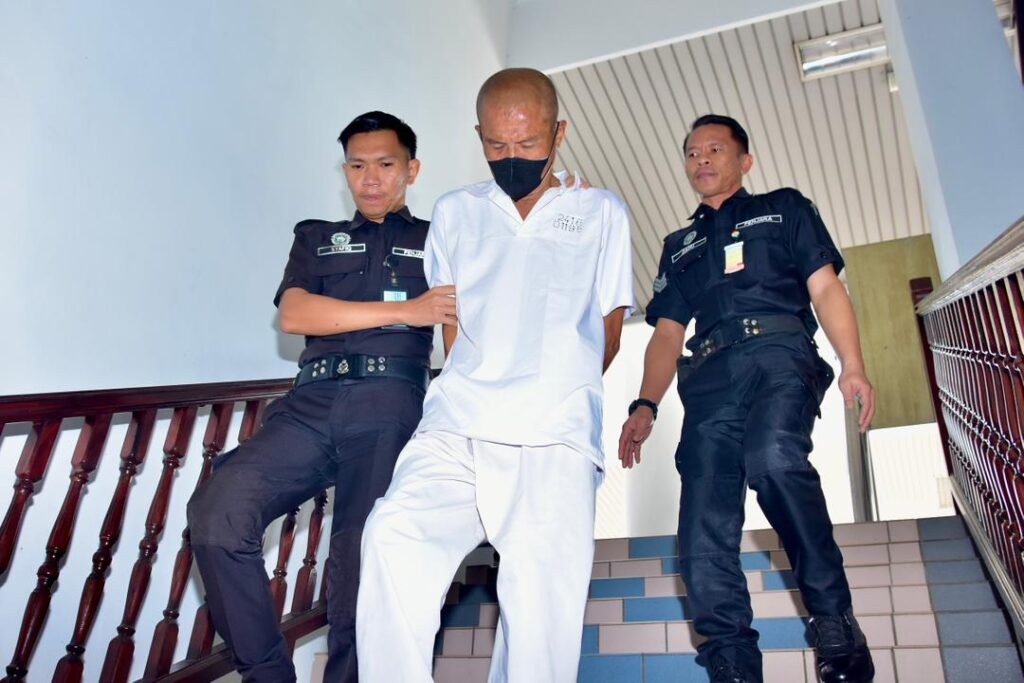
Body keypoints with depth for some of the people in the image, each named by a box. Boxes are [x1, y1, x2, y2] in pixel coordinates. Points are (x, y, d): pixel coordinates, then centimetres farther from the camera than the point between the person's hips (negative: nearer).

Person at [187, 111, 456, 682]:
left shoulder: (436, 241, 22)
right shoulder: (318, 239, 26)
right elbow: (294, 314, 7)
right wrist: (403, 310, -3)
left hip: (389, 404, -2)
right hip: (313, 401, 2)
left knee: (363, 556, -16)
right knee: (219, 511, -21)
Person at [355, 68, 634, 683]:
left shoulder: (602, 213, 16)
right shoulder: (455, 214, 21)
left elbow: (607, 335, 16)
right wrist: (484, 390, 9)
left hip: (555, 441, -1)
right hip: (455, 429, 2)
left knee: (544, 597, -15)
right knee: (394, 537, -25)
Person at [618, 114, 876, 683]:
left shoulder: (784, 209, 22)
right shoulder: (680, 246, 30)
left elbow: (825, 287, 9)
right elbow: (667, 333, 22)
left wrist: (853, 368, -7)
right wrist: (645, 406, 6)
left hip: (778, 349, -3)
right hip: (709, 375, 4)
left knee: (774, 457, -34)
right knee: (703, 528, -11)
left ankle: (833, 619, -19)